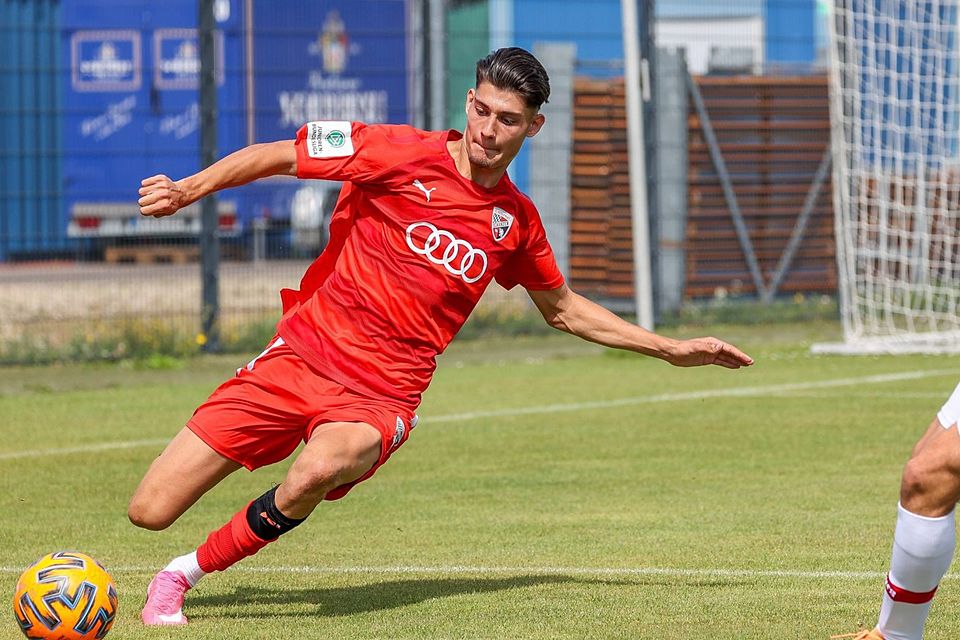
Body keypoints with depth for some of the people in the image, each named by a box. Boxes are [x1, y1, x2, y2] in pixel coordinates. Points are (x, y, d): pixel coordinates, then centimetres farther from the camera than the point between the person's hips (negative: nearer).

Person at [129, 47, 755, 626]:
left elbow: (564, 310, 27)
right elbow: (278, 155, -1)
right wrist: (188, 189, -13)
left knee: (321, 470, -37)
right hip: (301, 356, -1)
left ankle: (186, 572, -14)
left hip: (381, 397, 2)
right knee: (150, 511, -10)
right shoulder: (404, 155, -4)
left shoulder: (516, 220, 10)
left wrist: (673, 350, 26)